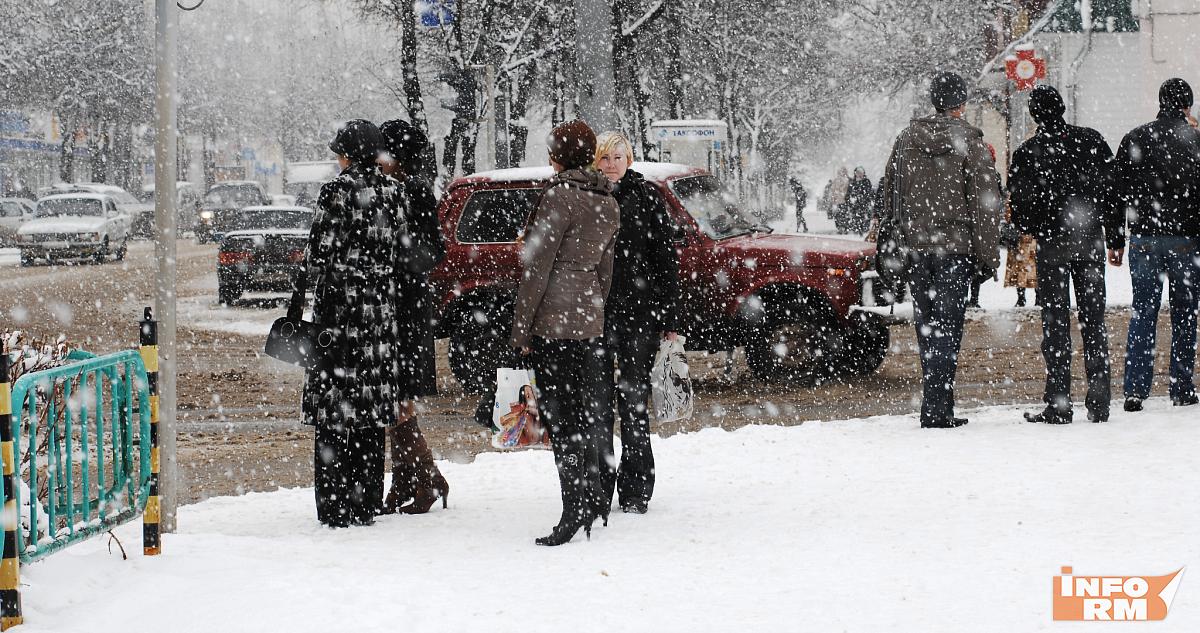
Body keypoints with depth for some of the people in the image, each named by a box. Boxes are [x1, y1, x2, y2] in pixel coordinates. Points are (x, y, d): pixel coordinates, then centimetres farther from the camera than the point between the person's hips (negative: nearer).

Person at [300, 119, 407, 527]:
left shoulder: (337, 192, -12)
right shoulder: (393, 193, 6)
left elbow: (321, 252, -12)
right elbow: (398, 251, 9)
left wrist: (301, 283, 1)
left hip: (340, 300, -6)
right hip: (380, 305, 6)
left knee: (334, 401, -1)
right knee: (371, 401, 11)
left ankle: (337, 506, -2)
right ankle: (366, 504, 15)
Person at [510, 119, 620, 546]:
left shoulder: (560, 196, -12)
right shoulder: (608, 203, 12)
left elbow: (537, 267, -13)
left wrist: (520, 328, -10)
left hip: (553, 319, -8)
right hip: (591, 319, 8)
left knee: (560, 418, -7)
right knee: (582, 416, 12)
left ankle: (575, 509, -12)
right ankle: (590, 504, 16)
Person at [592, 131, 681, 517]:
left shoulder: (646, 197, 2)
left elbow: (667, 259, 1)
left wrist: (669, 318, -3)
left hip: (640, 313, -2)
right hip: (594, 315, 2)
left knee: (634, 399, 3)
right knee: (597, 402, 1)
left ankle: (635, 492, 10)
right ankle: (599, 490, 7)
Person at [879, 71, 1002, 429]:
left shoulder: (906, 139, 8)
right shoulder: (968, 142, -6)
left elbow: (890, 193, 13)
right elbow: (985, 202, -6)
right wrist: (988, 256, -1)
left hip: (915, 248, 4)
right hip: (955, 247, -4)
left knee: (927, 330, 12)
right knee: (947, 329, -4)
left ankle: (940, 409, 17)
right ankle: (935, 412, -11)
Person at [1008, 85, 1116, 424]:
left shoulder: (1026, 153, -9)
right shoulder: (1091, 140, 0)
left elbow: (1018, 206, -7)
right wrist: (1111, 230, 13)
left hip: (1051, 244, -3)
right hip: (1091, 242, 3)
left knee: (1055, 323, 2)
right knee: (1094, 320, 8)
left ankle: (1058, 404, -1)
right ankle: (1099, 402, 8)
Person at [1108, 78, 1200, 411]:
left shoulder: (1133, 140, 5)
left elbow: (1118, 193, 6)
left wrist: (1116, 240, 11)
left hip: (1143, 237, 2)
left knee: (1142, 313, 3)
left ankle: (1135, 390, -5)